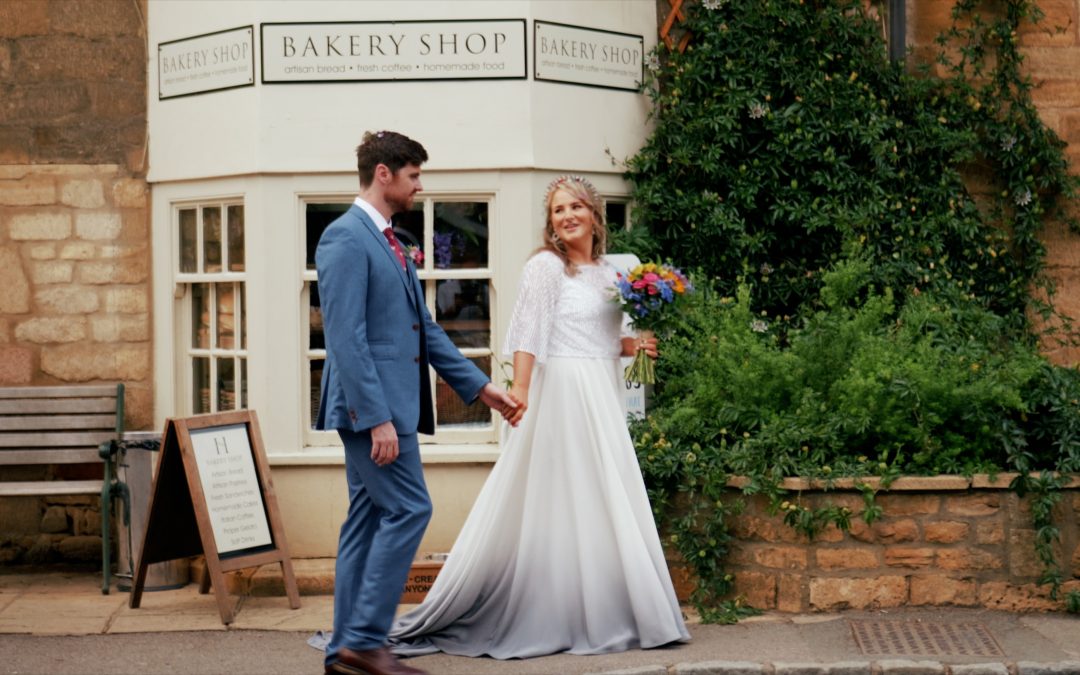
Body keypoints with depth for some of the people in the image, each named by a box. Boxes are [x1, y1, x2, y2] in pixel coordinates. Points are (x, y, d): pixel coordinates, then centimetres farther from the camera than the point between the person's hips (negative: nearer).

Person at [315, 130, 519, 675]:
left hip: (390, 406, 10)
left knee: (370, 521, 9)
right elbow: (346, 338, -19)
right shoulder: (346, 237, -12)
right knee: (409, 510, -11)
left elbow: (424, 329, 22)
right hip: (372, 406, -10)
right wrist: (377, 417, -23)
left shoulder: (387, 242, 18)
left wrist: (479, 386, 19)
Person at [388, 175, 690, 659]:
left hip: (602, 400, 8)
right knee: (558, 503, -6)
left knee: (606, 504, 8)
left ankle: (601, 613, 15)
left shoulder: (607, 273, 15)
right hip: (562, 396, -8)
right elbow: (527, 334, -15)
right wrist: (519, 390, -25)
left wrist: (635, 345, 3)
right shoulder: (545, 266, -6)